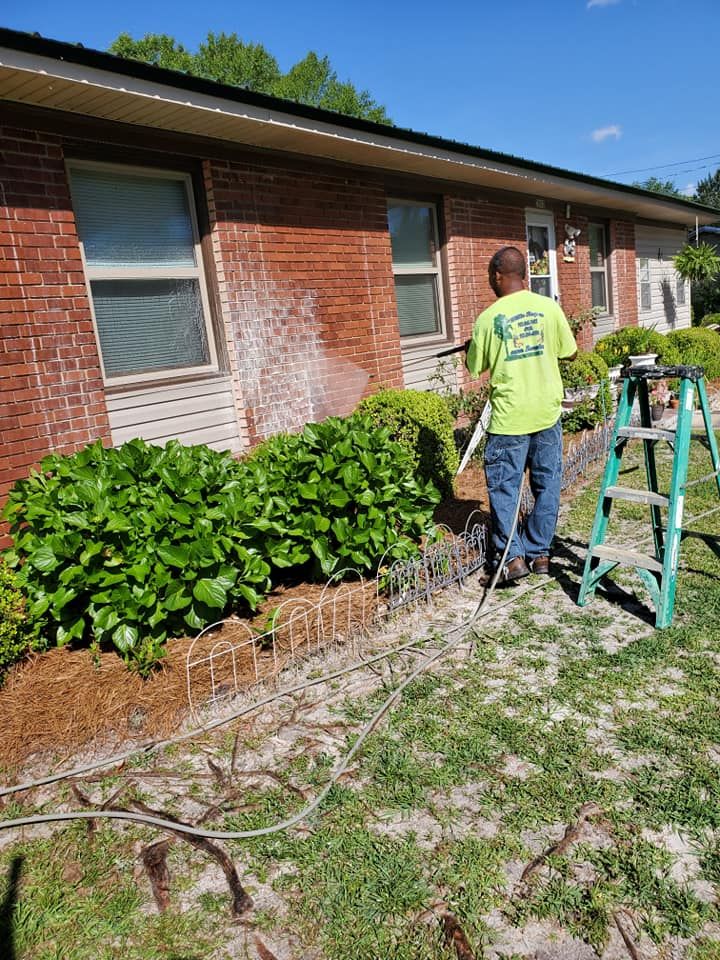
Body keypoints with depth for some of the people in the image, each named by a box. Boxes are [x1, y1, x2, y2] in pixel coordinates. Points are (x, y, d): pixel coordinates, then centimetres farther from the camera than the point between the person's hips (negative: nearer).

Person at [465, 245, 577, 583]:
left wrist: (469, 349, 23)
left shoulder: (488, 318, -8)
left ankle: (513, 556, 2)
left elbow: (475, 368, 3)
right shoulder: (549, 307, -1)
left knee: (503, 486, 6)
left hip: (509, 417, -3)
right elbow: (570, 353, 8)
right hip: (547, 413, 3)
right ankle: (539, 552, 20)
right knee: (547, 485, 13)